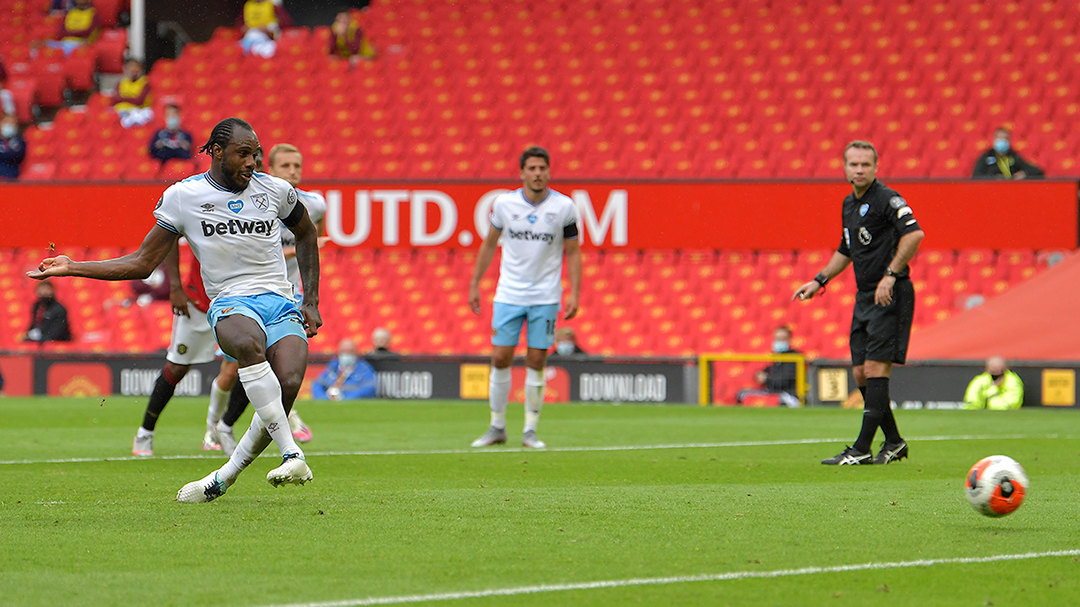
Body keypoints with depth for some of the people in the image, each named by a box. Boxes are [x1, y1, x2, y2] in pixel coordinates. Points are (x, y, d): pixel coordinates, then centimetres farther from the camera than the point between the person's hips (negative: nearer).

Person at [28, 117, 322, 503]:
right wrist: (72, 268, 1)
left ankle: (224, 478, -11)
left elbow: (306, 234, 27)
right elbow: (142, 264, 9)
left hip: (281, 304, 2)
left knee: (288, 383, -28)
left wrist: (311, 302, 19)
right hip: (230, 304, -2)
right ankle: (292, 454, -43)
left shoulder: (275, 191, 7)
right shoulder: (183, 196, 3)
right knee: (249, 342, -41)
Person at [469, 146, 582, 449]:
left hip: (545, 296, -1)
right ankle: (497, 427, 11)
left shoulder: (564, 206, -4)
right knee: (500, 358, -2)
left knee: (537, 361, -2)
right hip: (508, 295, 1)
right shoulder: (504, 203, -2)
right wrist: (475, 283, 11)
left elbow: (573, 251, 3)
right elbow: (490, 243, 11)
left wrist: (574, 294, -4)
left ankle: (530, 431, 7)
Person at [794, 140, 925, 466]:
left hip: (890, 296, -9)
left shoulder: (886, 199, -12)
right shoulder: (849, 204, 16)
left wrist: (891, 275, -28)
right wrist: (820, 280, 25)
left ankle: (861, 450, -10)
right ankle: (893, 441, 19)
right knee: (861, 373, 8)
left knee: (875, 370, -10)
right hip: (864, 298, 9)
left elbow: (914, 234, -27)